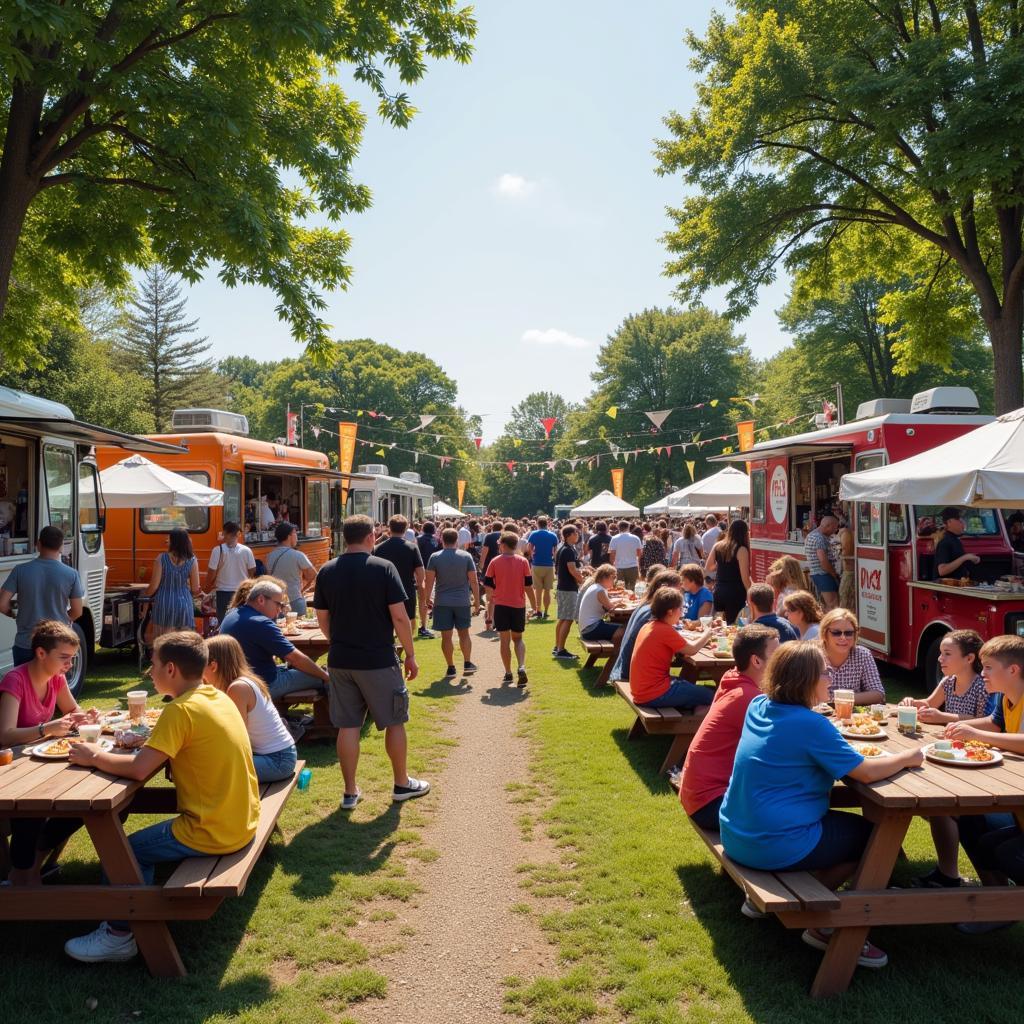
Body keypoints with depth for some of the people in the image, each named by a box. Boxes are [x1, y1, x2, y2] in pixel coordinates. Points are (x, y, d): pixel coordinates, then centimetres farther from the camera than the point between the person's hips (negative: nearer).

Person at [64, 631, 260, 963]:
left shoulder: (181, 709, -19)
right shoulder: (219, 697, 5)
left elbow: (139, 769, -23)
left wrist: (95, 756, -8)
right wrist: (152, 740, 5)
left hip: (213, 832, -8)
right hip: (243, 822, 8)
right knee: (147, 840, 24)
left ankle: (120, 936, 21)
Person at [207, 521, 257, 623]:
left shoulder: (218, 550, -10)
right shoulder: (247, 551, -5)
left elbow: (212, 573, -8)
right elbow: (252, 572, 2)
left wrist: (208, 586, 10)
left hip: (223, 592, -1)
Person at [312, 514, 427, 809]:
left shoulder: (327, 572, 2)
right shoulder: (383, 568, -11)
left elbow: (323, 619, 8)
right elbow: (399, 617, -12)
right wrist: (410, 654, -2)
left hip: (340, 660, 4)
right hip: (379, 660, -4)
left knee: (347, 726, 10)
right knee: (394, 722, 12)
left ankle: (350, 791, 17)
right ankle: (402, 784, 25)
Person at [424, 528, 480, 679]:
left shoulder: (435, 557, -3)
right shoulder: (466, 556, -1)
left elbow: (429, 581, -5)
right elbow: (473, 580, -1)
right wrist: (477, 600, 7)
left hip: (442, 602, -1)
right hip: (462, 601, 1)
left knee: (446, 636, 5)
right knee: (464, 633, 14)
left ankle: (451, 668, 8)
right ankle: (467, 663, 11)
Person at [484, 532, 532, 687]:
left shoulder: (495, 562, -5)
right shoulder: (523, 561, -3)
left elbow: (488, 584, -3)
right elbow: (528, 583, -1)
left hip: (501, 604, -1)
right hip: (519, 604, 1)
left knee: (505, 639, 8)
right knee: (518, 638, 13)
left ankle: (508, 673, 10)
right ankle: (522, 667, -8)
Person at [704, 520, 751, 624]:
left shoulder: (718, 546, 5)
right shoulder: (741, 550, -12)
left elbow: (707, 569, 11)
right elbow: (745, 577, -13)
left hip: (719, 591, 5)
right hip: (735, 593, -5)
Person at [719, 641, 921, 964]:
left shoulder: (759, 705, 4)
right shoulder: (810, 724, -19)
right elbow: (867, 772, -17)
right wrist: (908, 757, 0)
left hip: (736, 836, 8)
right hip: (776, 846, -8)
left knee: (840, 820, 29)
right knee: (872, 835, 10)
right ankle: (820, 922, 13)